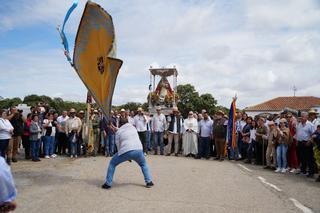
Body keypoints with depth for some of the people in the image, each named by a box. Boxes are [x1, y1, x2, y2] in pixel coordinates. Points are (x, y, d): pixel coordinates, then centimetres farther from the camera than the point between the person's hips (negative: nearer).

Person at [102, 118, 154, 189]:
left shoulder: (119, 131, 10)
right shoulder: (133, 127, 20)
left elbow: (118, 144, 10)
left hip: (126, 151, -3)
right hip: (138, 150, 3)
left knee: (112, 163, 18)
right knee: (143, 164, 30)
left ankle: (108, 184, 18)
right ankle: (149, 182, 21)